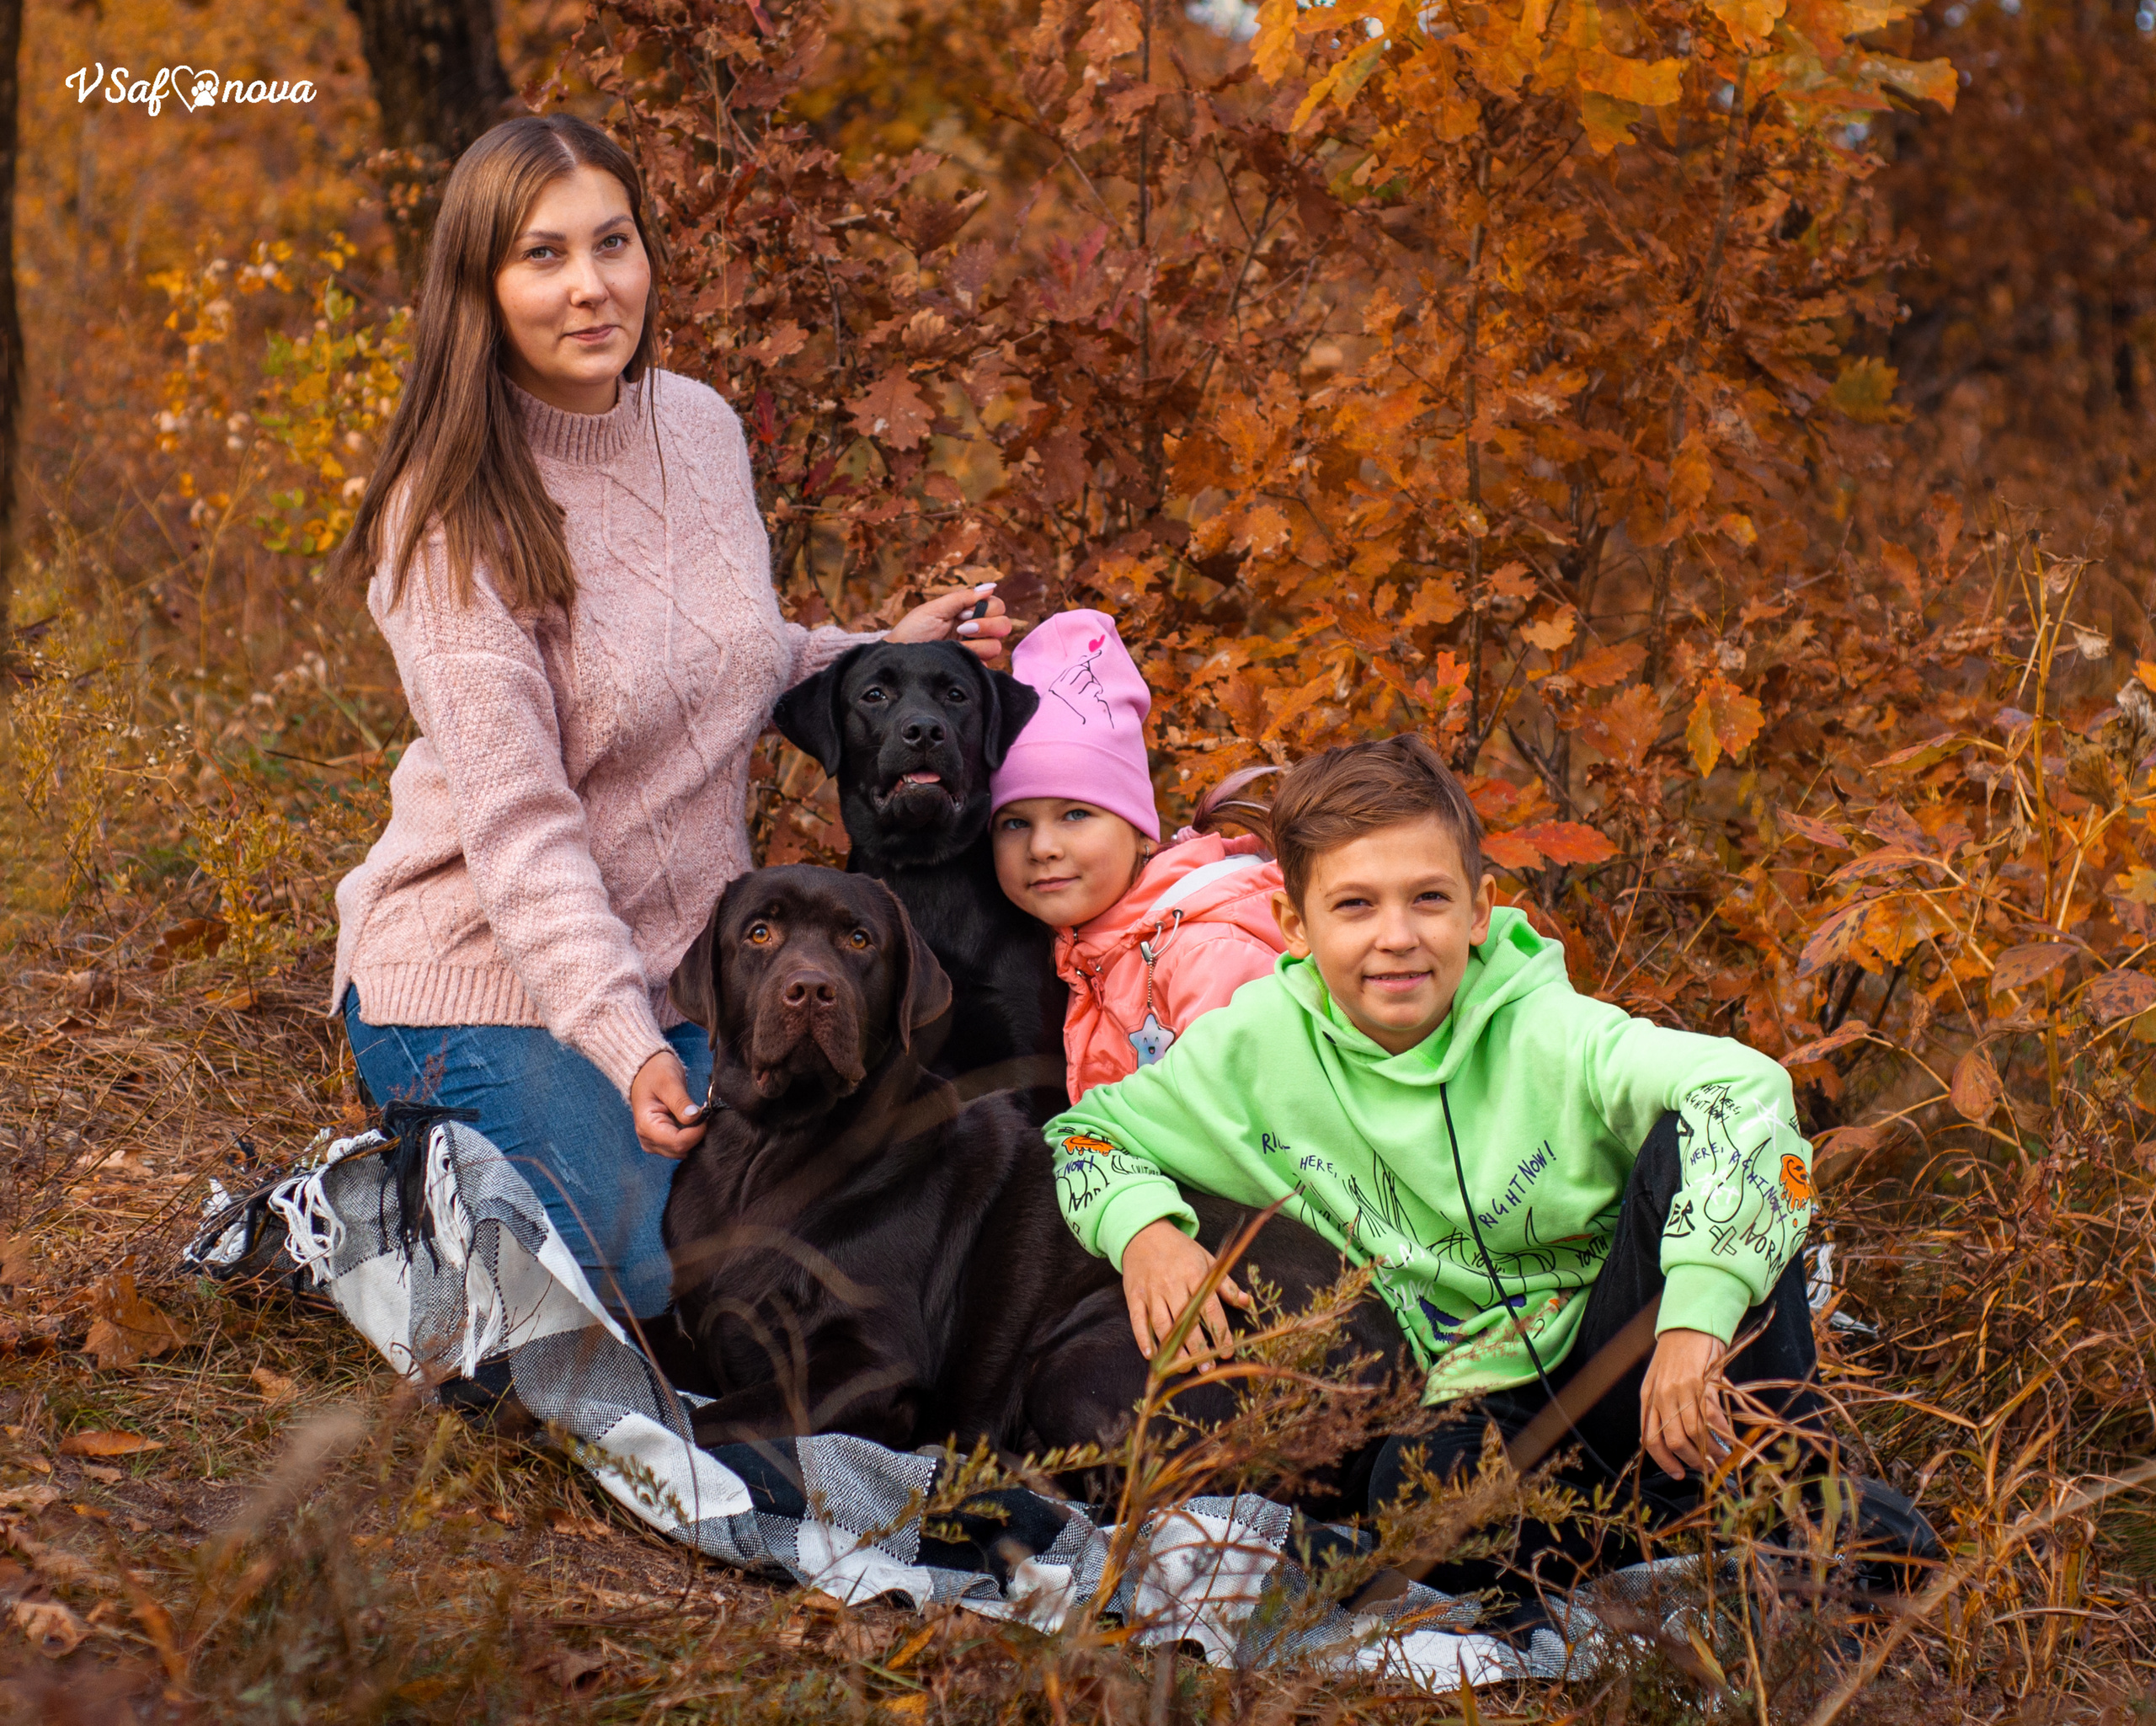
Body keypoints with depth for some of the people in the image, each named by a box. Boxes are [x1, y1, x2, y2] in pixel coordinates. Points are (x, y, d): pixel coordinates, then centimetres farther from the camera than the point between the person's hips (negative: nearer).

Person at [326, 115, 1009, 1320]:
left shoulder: (704, 427, 0)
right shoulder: (455, 514, -20)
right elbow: (517, 826, -25)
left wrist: (891, 654, 3)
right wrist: (625, 1044, -34)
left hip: (682, 963, 7)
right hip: (499, 982, -7)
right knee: (652, 1290, -12)